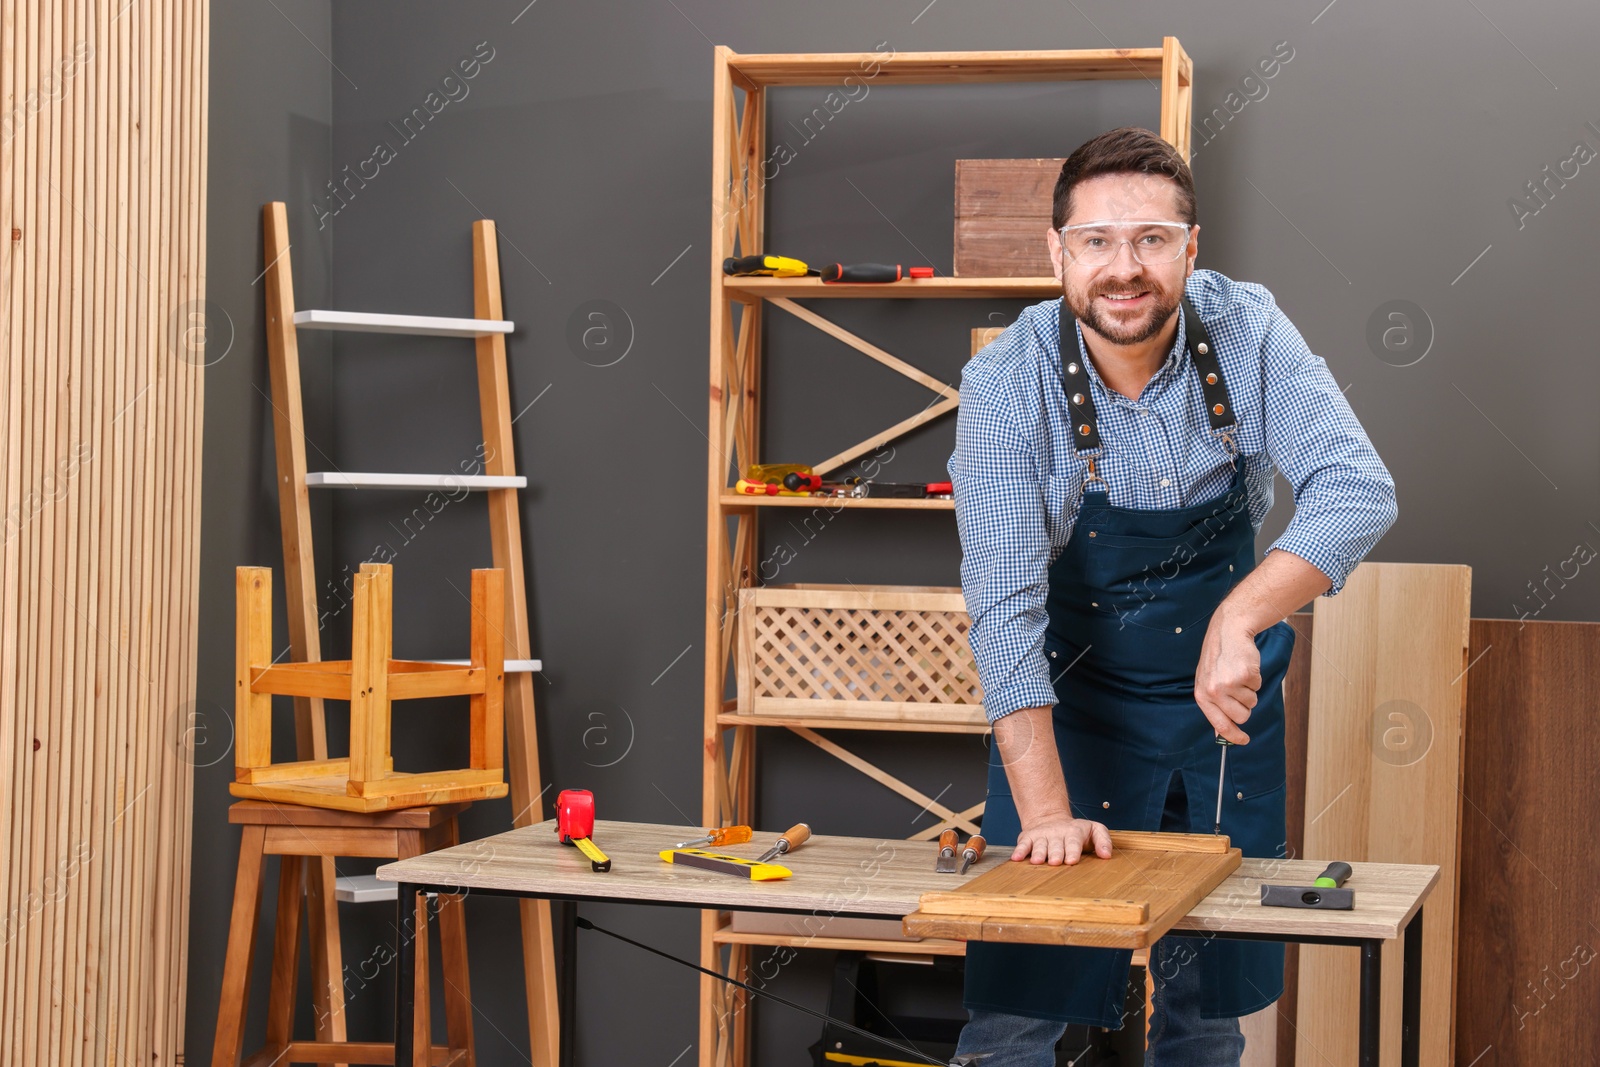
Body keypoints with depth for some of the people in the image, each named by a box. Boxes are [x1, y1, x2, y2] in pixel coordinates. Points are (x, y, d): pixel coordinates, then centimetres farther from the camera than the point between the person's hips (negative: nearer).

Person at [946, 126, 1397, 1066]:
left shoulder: (1248, 332, -13)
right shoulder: (1008, 384, -19)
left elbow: (1358, 493, -22)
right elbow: (1005, 607, -23)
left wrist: (1239, 616, -38)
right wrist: (1045, 810, -30)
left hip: (1225, 704, 2)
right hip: (1069, 706, -2)